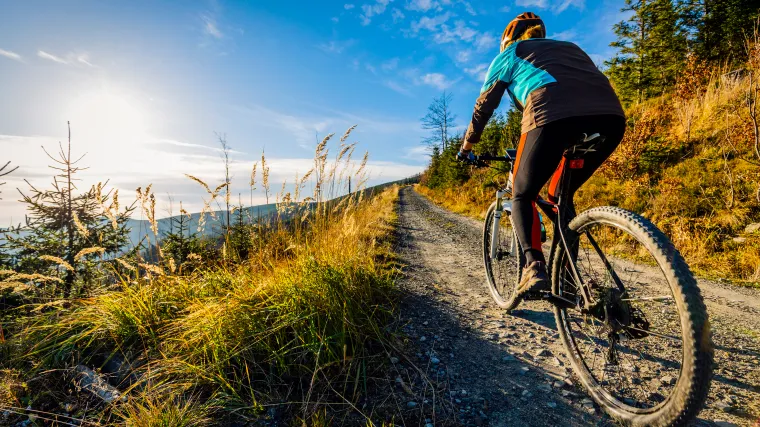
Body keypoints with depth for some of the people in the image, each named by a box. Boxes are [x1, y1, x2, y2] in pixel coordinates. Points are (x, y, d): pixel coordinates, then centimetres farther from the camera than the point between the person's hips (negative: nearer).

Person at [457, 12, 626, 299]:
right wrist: (567, 147, 55)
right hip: (611, 117, 5)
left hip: (554, 116, -5)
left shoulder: (509, 55, 25)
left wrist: (466, 147, 40)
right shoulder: (570, 47, 39)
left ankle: (534, 266, -7)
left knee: (522, 195, 13)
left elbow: (484, 107, 27)